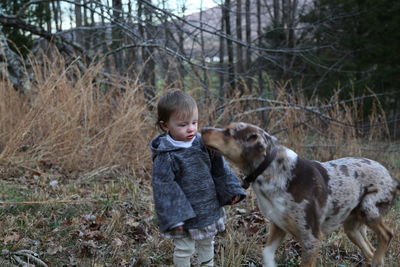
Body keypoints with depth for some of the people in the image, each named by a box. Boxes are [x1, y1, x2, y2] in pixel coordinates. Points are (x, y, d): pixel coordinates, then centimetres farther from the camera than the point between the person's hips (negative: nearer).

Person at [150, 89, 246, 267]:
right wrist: (174, 218, -23)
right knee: (184, 249, 9)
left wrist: (231, 190, 4)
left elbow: (219, 168, 5)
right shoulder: (165, 157, -22)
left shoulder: (204, 143, -6)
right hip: (185, 214, -5)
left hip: (209, 208, 6)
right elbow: (164, 187, -21)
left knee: (207, 243, 24)